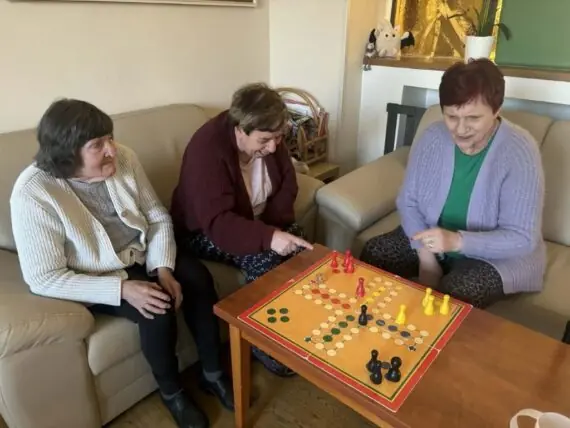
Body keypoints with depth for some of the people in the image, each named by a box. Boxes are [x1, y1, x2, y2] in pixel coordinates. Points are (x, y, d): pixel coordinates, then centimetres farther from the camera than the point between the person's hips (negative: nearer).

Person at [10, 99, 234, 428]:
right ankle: (171, 391, 5)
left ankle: (213, 373, 4)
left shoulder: (123, 158, -12)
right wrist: (122, 288, -31)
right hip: (95, 280, -4)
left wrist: (163, 269, -19)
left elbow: (159, 218, -4)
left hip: (143, 255, 5)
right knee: (158, 310, -26)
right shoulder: (33, 194, -25)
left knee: (199, 278, -17)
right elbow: (44, 278, -23)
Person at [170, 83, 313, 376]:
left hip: (254, 221, 6)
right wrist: (268, 237, -49)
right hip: (204, 231, -6)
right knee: (262, 258, -29)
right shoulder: (207, 148, -32)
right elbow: (217, 222, -38)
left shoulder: (269, 139, -11)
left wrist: (274, 224, -19)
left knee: (296, 240, -18)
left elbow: (287, 185, -3)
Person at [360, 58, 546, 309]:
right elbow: (407, 201, -5)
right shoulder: (432, 137, -11)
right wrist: (426, 256, -17)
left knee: (451, 297, -30)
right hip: (433, 239, 4)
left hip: (499, 255, -4)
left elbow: (523, 239, -23)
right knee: (372, 254, -11)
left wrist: (457, 241, -39)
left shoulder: (519, 152, -23)